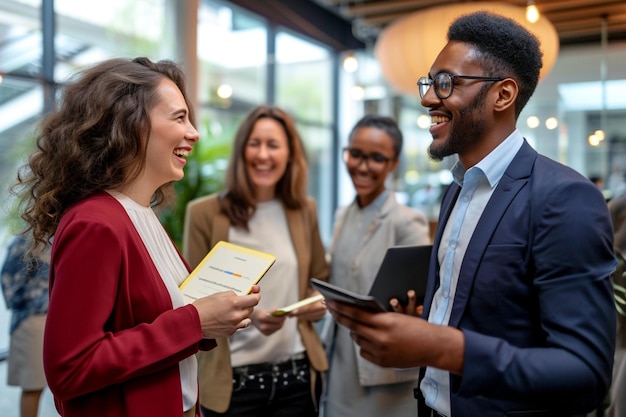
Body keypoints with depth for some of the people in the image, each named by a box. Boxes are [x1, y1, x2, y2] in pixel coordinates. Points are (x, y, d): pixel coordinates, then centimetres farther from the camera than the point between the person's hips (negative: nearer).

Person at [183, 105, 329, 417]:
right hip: (233, 379, -3)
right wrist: (248, 314, -20)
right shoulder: (205, 213, -5)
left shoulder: (305, 210, 6)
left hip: (298, 373, 3)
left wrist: (320, 303, -5)